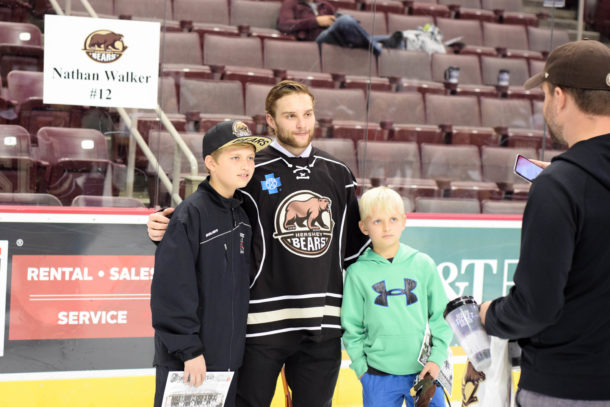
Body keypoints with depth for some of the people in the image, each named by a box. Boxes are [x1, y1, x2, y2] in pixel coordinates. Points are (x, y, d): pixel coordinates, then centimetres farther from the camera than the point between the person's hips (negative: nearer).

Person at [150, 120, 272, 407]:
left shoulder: (242, 215, 9)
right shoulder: (190, 214, -14)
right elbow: (171, 289, -18)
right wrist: (189, 350, -18)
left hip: (228, 359, 7)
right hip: (185, 362, -7)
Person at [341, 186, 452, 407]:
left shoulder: (423, 264, 2)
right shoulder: (358, 272, -2)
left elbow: (441, 315, 7)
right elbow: (351, 326, 3)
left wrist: (437, 358, 0)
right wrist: (361, 366, -2)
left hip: (424, 371, 1)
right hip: (378, 376, -1)